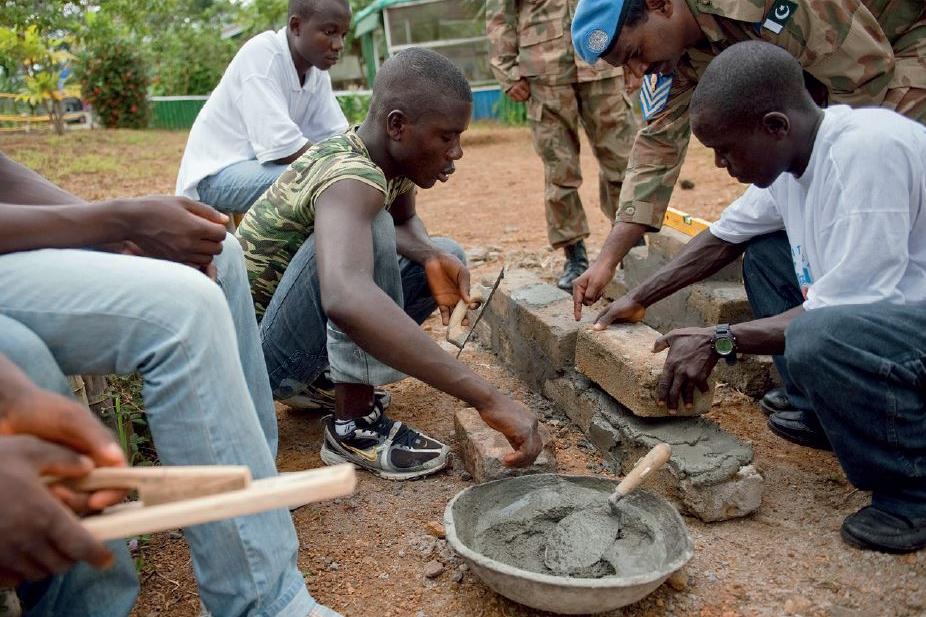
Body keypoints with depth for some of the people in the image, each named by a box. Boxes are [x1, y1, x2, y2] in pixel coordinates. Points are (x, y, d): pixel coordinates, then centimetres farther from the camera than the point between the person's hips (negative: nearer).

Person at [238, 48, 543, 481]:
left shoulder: (395, 156, -5)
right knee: (369, 225, -31)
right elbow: (345, 299, -51)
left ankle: (329, 373, 8)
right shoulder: (349, 176, -31)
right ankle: (355, 425, -19)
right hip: (259, 351, -9)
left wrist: (432, 256, -10)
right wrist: (487, 399, -51)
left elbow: (405, 223, 16)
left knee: (448, 255, 9)